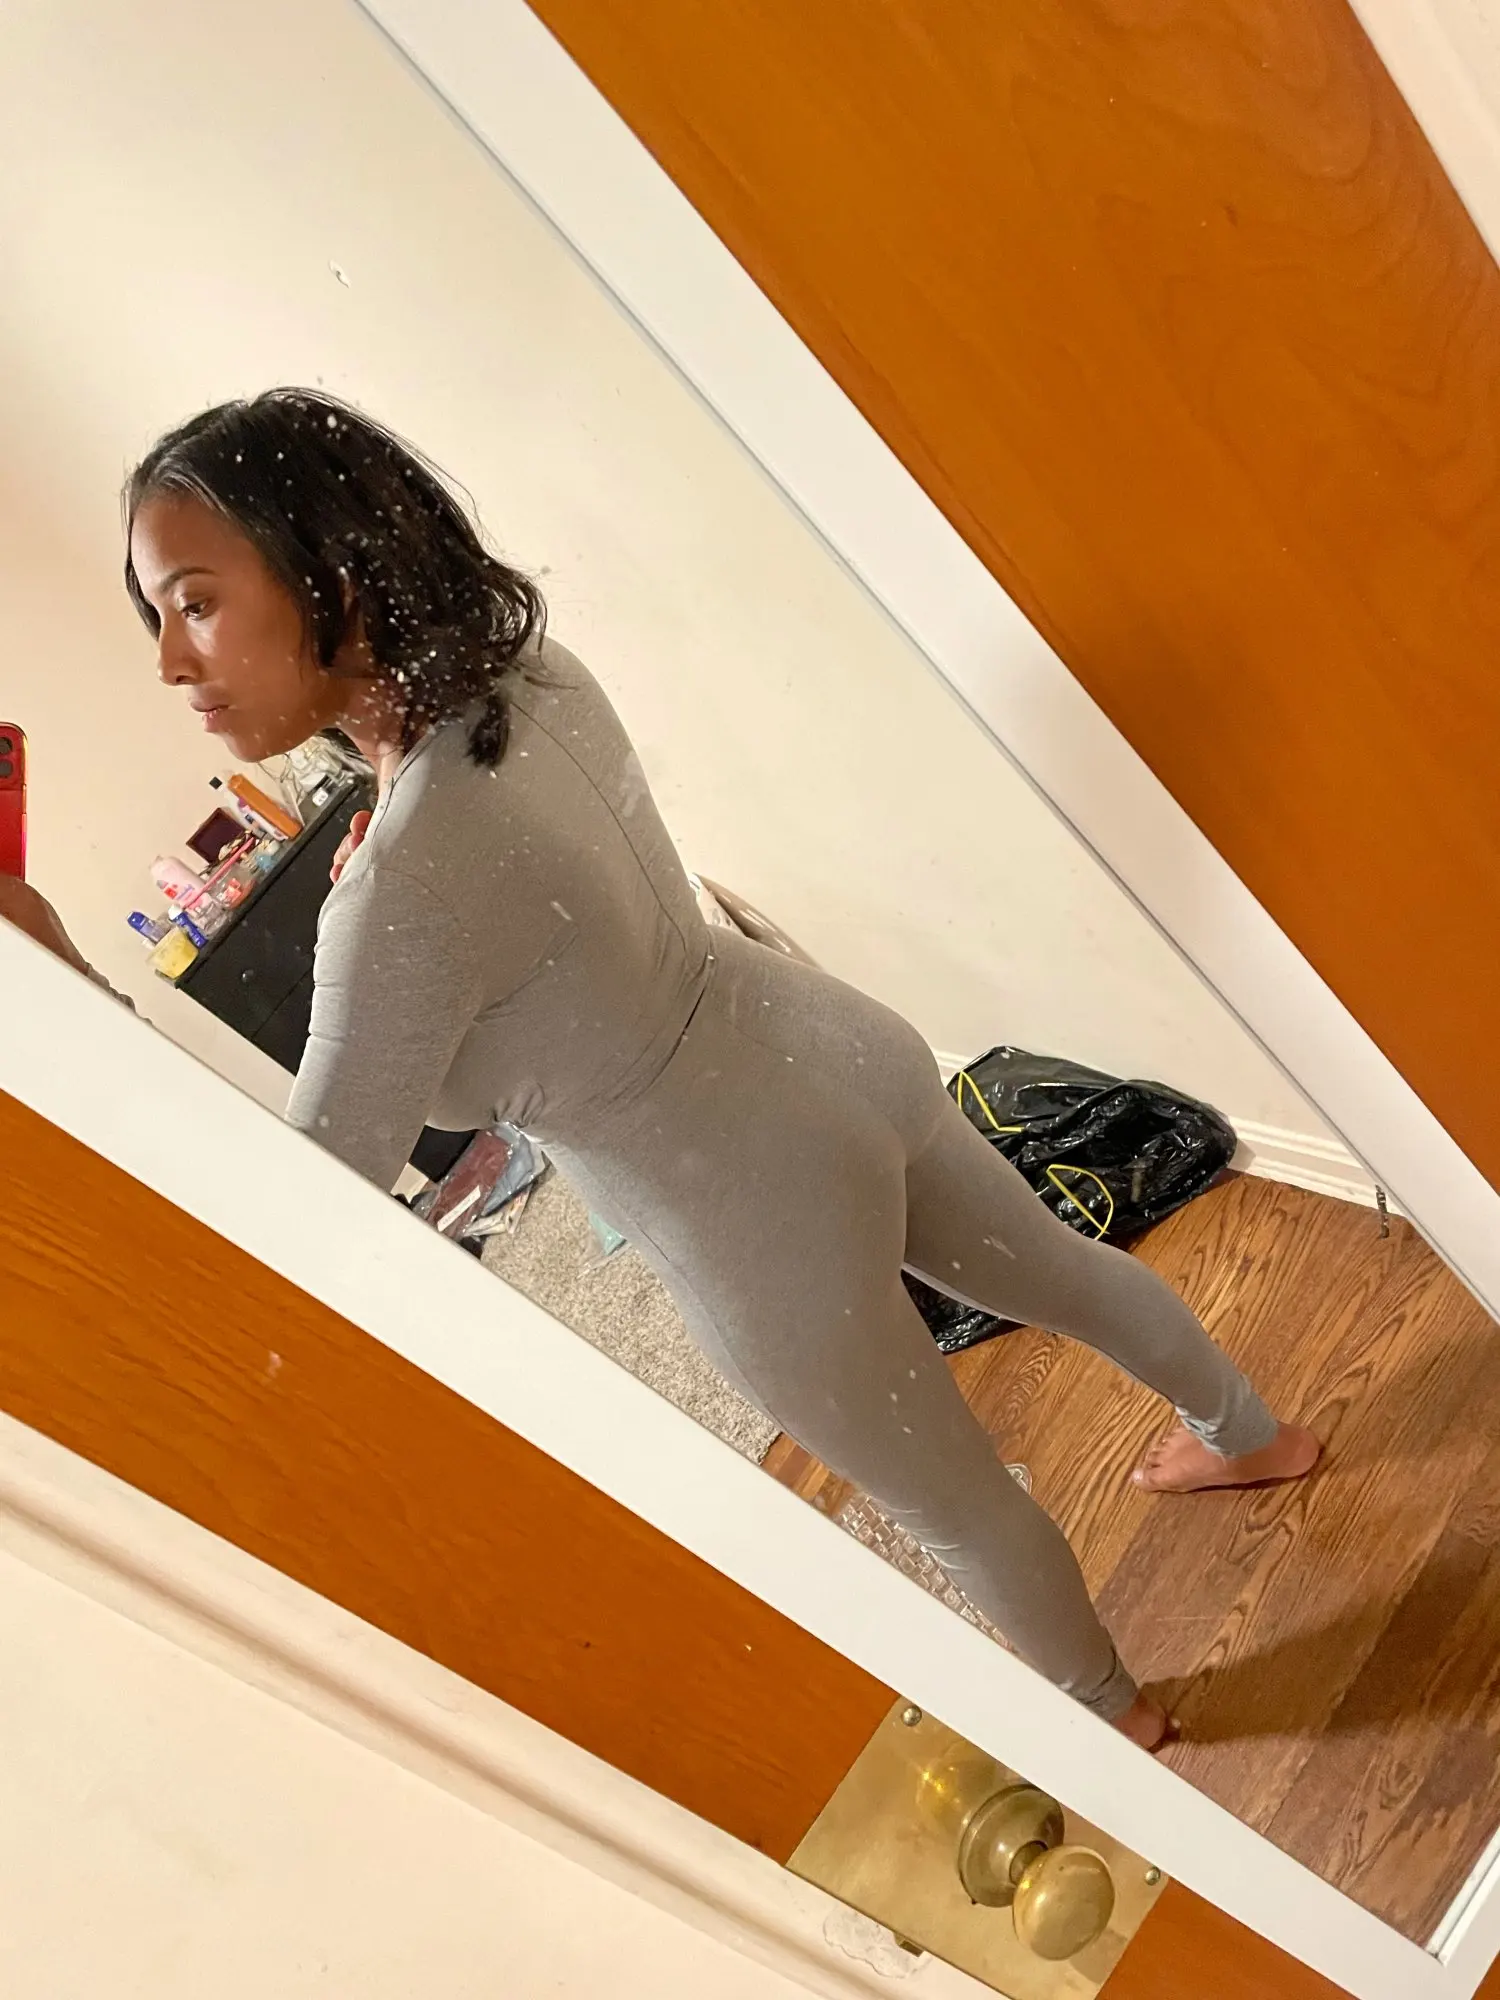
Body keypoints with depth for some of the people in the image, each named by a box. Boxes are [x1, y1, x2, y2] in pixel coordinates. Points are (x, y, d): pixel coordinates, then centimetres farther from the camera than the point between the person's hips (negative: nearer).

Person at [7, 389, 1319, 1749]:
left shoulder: (404, 890, -34)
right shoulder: (529, 667, -9)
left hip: (767, 1221, -7)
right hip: (836, 1054, 8)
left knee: (952, 1500, 21)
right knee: (1057, 1269, 32)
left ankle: (1111, 1710, 51)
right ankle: (1257, 1436, 61)